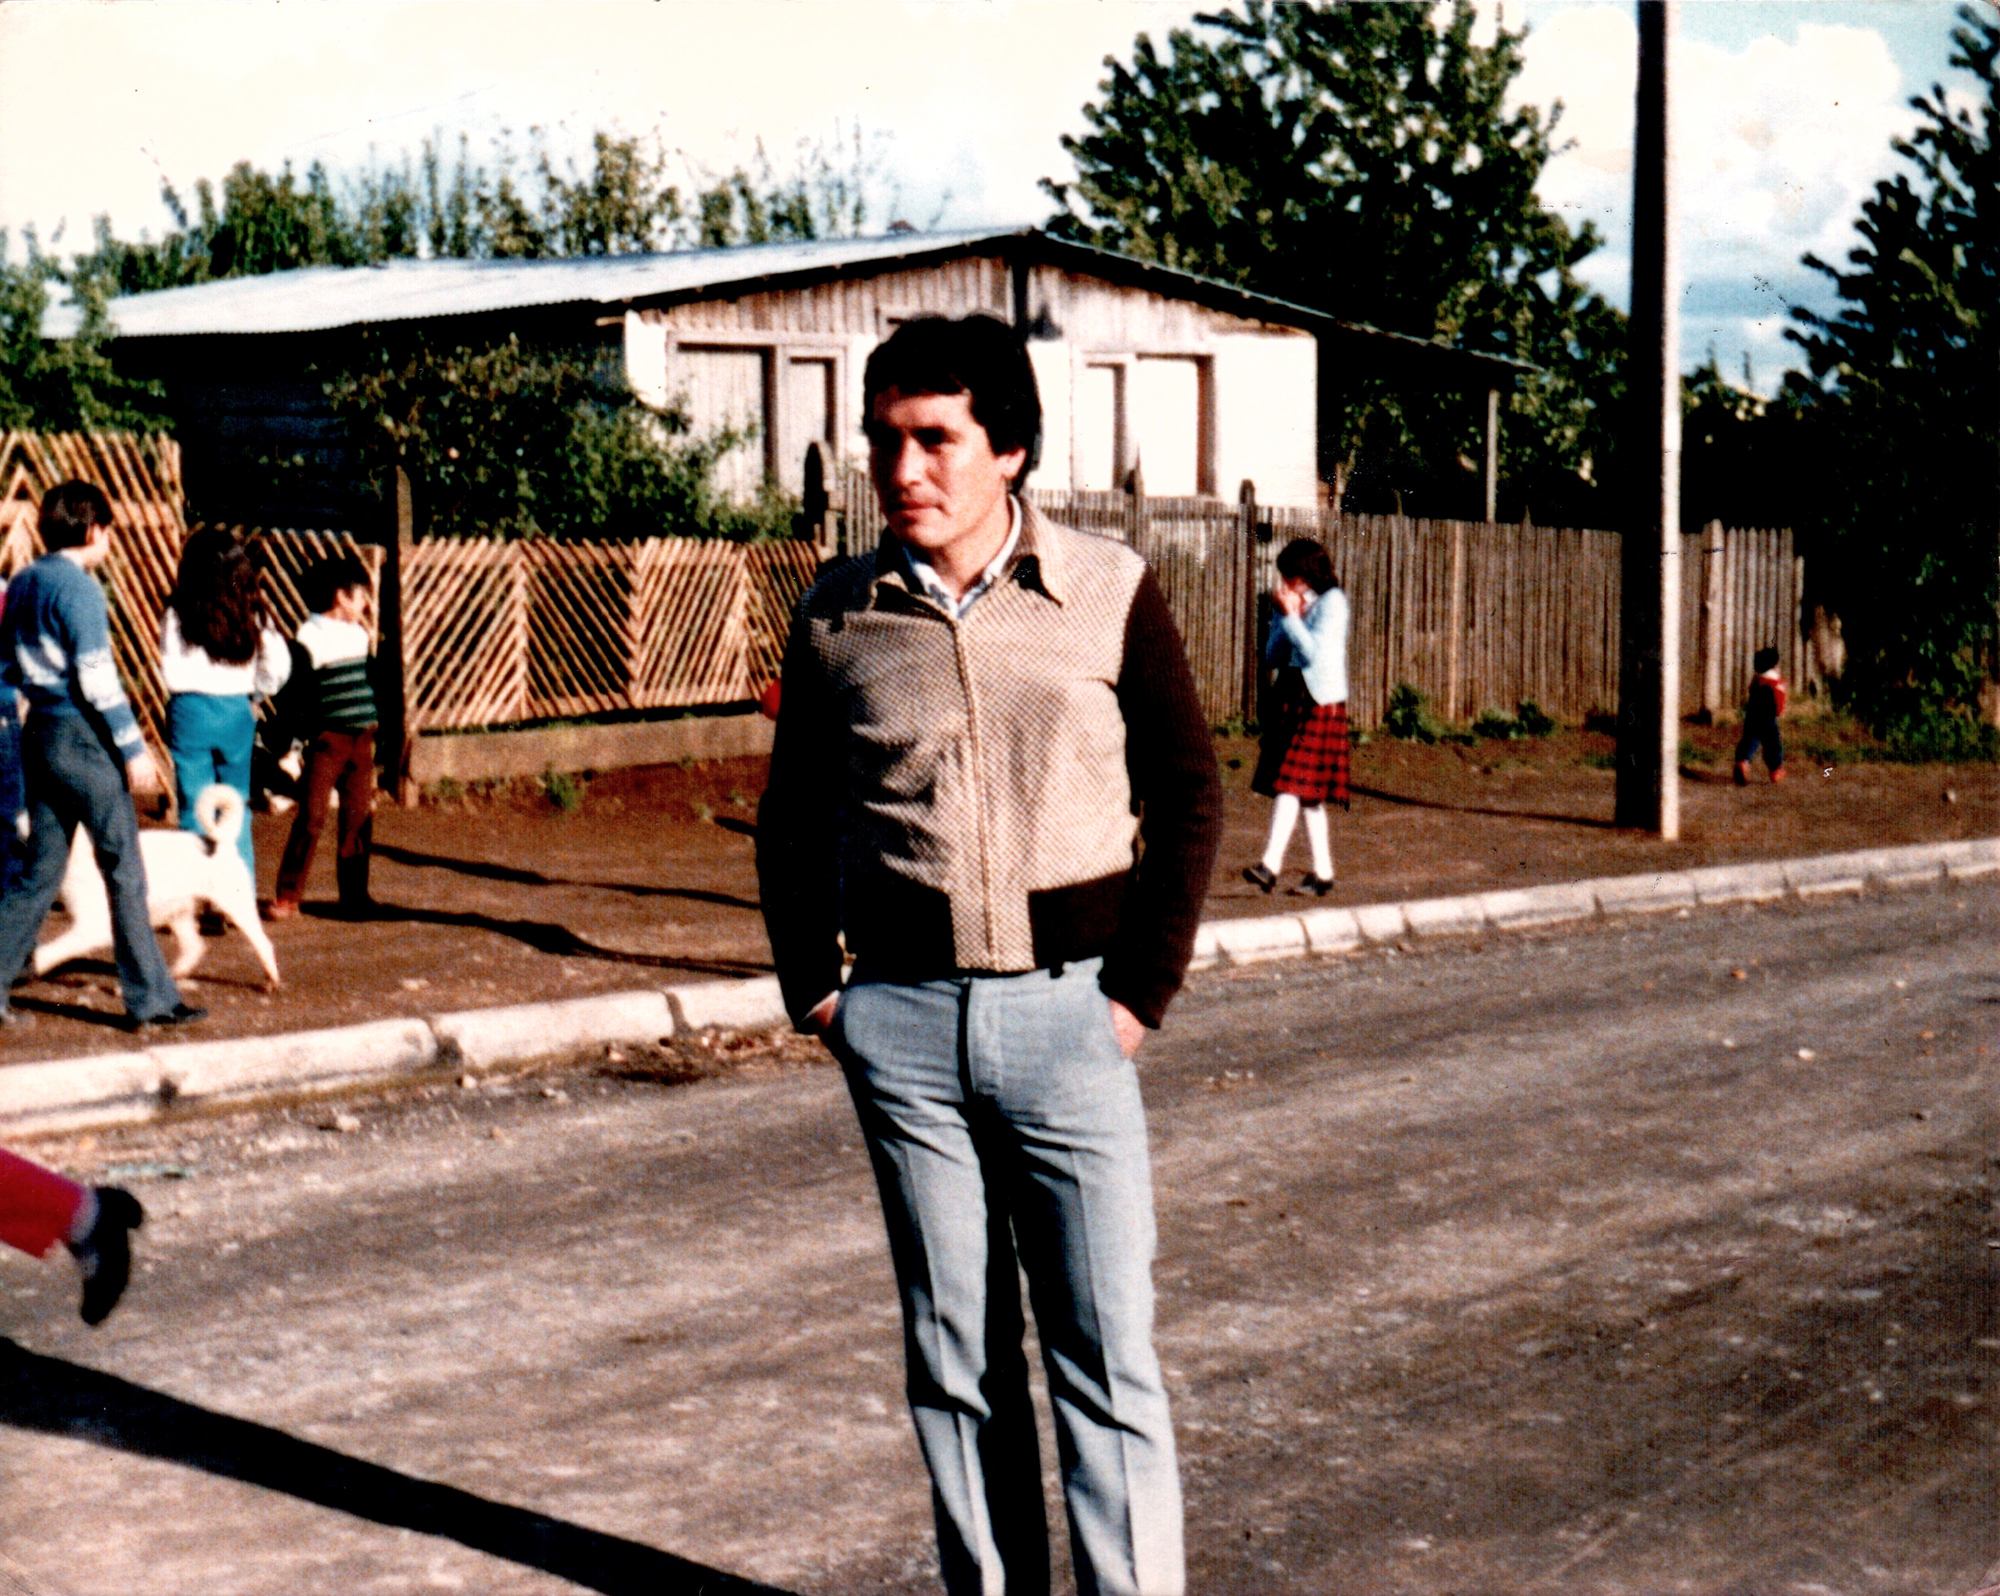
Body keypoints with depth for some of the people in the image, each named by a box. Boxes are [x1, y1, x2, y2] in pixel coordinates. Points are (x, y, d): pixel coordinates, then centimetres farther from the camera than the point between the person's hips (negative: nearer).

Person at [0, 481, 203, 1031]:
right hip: (82, 736, -8)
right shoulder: (78, 588, -14)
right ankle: (150, 999, 3)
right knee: (125, 870, -1)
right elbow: (97, 676, -18)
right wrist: (133, 748, -16)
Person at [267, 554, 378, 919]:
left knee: (359, 817, 7)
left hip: (360, 739, 6)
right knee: (311, 817, -6)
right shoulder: (310, 637, -8)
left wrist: (374, 732, 22)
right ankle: (286, 897, -1)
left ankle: (355, 894, 16)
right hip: (327, 738, -6)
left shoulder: (358, 634, 13)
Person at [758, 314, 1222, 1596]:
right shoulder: (837, 619, 5)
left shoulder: (1111, 593, -1)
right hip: (900, 1022, 2)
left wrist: (1143, 992, -2)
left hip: (1067, 1012, -2)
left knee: (1109, 1363, 0)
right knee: (953, 1357, 9)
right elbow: (792, 816, 16)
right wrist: (811, 987, 7)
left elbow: (1191, 797, 3)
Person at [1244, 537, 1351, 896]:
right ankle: (1323, 872, 13)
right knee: (1307, 792, 8)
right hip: (1289, 697, 8)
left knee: (1293, 782, -16)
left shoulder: (1332, 602, -8)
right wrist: (1285, 616, -1)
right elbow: (1272, 655, 10)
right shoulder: (1292, 603, 13)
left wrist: (1290, 615, -14)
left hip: (1319, 702, -8)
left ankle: (1270, 866, -23)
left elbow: (1314, 651, -18)